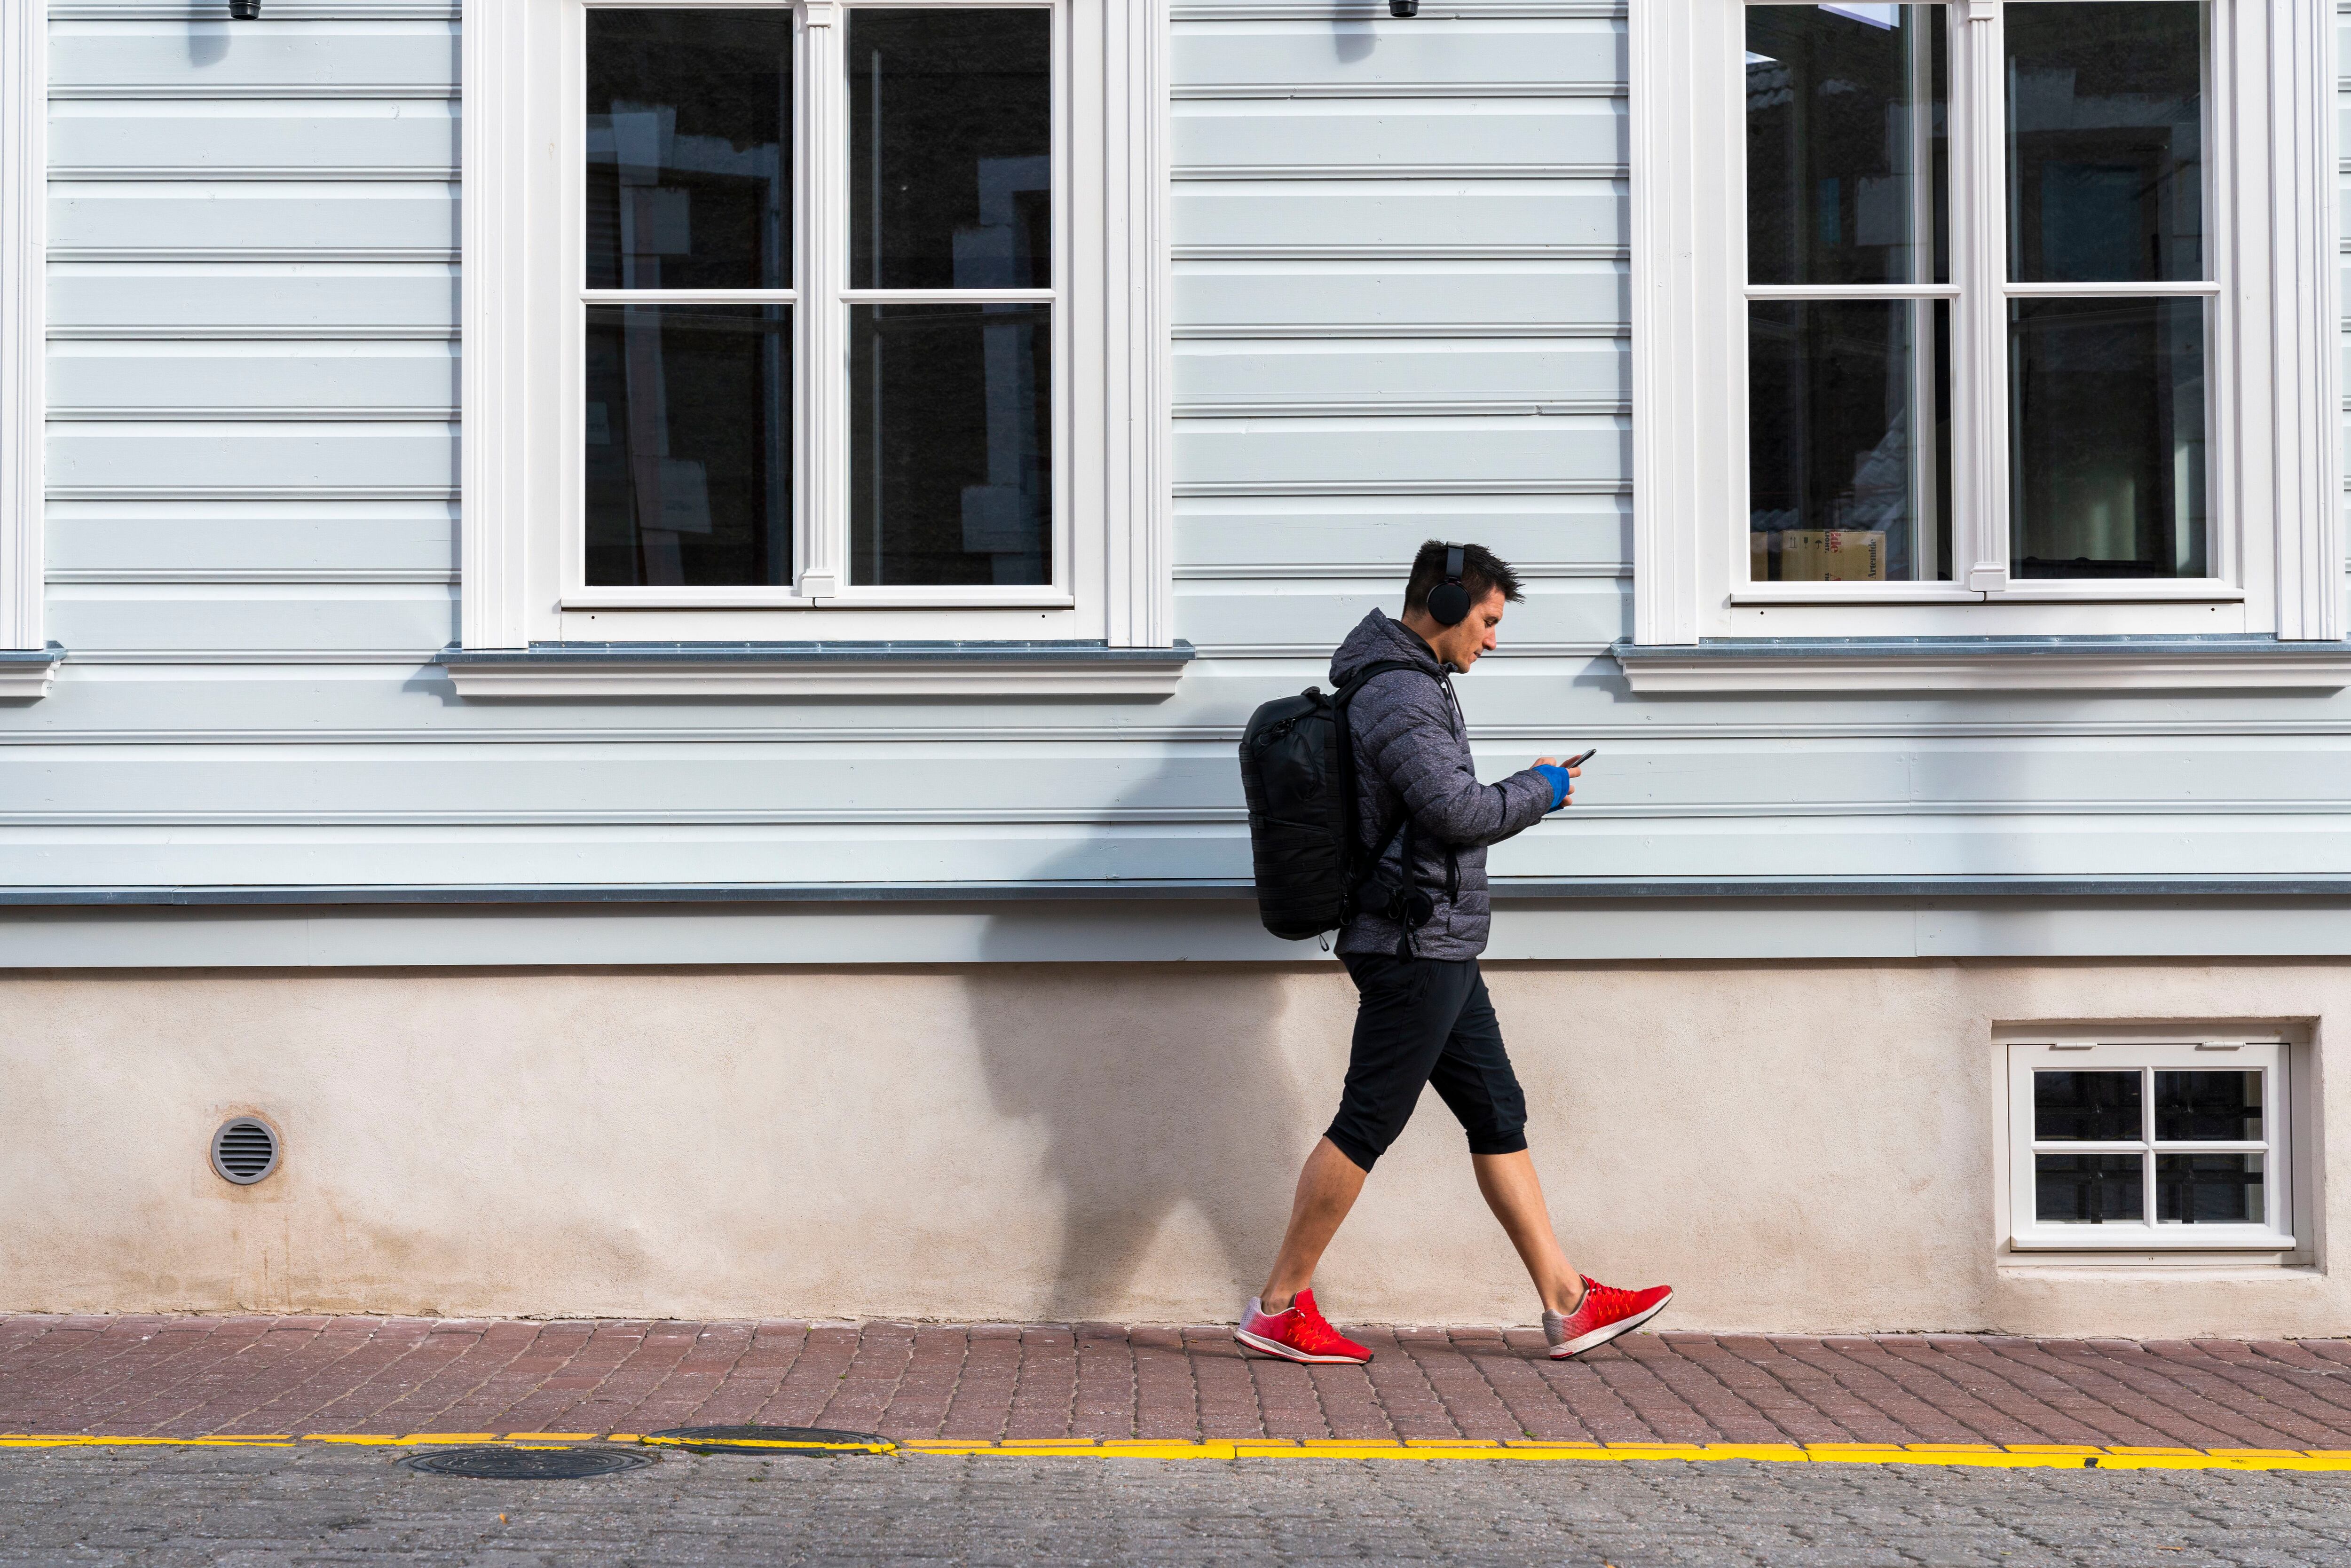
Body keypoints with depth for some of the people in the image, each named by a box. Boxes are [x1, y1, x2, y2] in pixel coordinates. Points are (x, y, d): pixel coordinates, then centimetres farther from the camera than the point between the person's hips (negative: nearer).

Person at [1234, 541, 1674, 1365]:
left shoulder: (1408, 684, 17)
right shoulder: (1399, 695, -17)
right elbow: (1460, 811, -22)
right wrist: (1541, 789, -6)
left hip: (1437, 951, 11)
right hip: (1416, 946, -11)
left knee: (1498, 1116, 10)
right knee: (1365, 1126, -5)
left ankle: (1569, 1305, 14)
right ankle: (1279, 1308, 3)